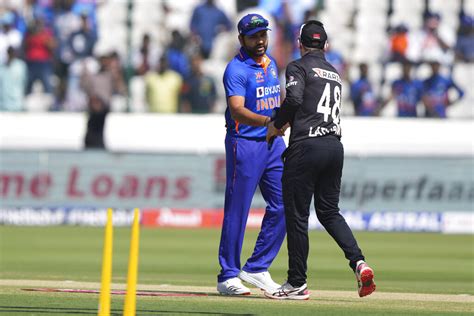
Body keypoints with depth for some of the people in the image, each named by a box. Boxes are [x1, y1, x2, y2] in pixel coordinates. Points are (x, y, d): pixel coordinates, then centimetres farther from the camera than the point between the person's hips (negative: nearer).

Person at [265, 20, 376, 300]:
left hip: (307, 147, -7)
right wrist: (288, 122, 34)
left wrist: (276, 125, -3)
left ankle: (297, 284, 3)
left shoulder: (299, 67, -1)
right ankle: (359, 262, -7)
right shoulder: (334, 73, 21)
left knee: (297, 214, 0)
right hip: (335, 147, 7)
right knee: (329, 211, 15)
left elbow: (294, 99, -17)